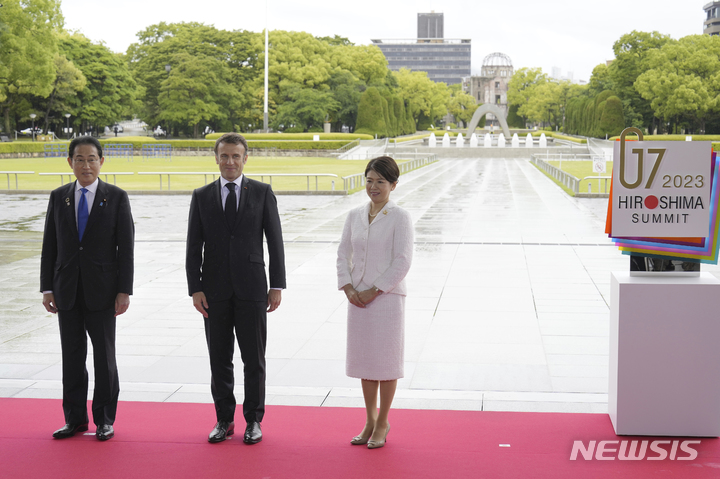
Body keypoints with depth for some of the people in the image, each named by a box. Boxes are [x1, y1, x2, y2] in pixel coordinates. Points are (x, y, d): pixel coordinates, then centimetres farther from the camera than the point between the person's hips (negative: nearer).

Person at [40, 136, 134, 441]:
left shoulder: (117, 197, -1)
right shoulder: (58, 198, 7)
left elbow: (126, 247, -4)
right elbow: (49, 246, 8)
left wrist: (124, 290, -10)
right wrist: (47, 288, 1)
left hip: (102, 290, -2)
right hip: (67, 292, 3)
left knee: (104, 357, 5)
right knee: (72, 357, 7)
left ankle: (104, 419, 16)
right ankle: (75, 419, 18)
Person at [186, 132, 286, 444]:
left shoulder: (262, 193, 3)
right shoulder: (201, 196, 6)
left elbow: (275, 241, 2)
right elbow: (193, 247, 5)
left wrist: (277, 286, -4)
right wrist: (195, 288, -4)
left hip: (252, 289, -1)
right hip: (215, 291, 1)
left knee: (254, 359, 4)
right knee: (219, 359, 7)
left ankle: (253, 420, 15)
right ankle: (224, 420, 18)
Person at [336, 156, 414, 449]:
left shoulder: (399, 217, -7)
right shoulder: (355, 216, 8)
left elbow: (402, 262, -12)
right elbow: (343, 254, 10)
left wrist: (374, 291, -13)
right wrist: (348, 289, -4)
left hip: (387, 296, -5)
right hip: (358, 299, 5)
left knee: (385, 360, 2)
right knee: (364, 359, 10)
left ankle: (383, 423, 16)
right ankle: (370, 421, 23)